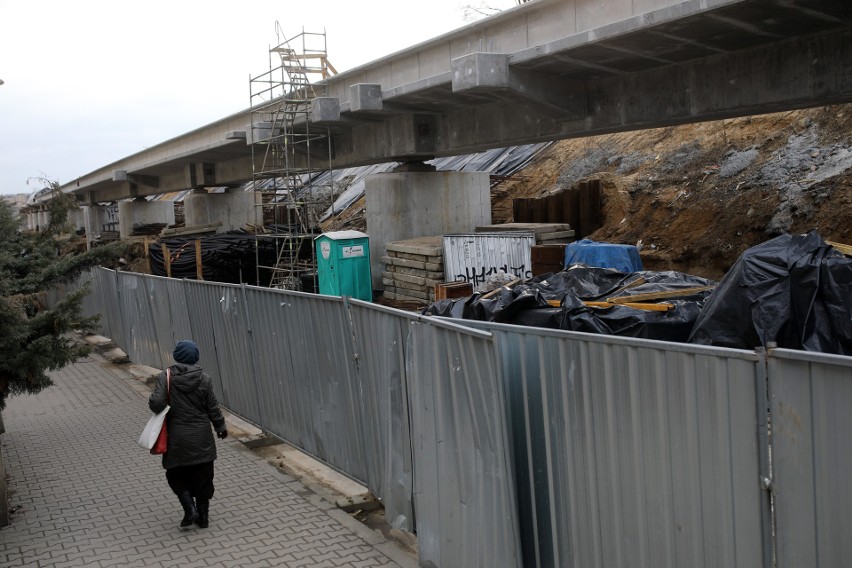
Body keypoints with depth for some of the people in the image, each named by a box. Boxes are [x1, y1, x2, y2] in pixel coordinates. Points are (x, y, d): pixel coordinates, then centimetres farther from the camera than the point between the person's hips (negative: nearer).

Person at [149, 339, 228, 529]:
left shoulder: (166, 377, -10)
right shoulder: (204, 379, -6)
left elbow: (156, 403, -20)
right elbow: (213, 408, -1)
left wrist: (152, 401, 4)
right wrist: (221, 427, 14)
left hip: (177, 439, -1)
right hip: (202, 438, 2)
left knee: (176, 475, 16)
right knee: (203, 477, 13)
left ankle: (190, 509, 2)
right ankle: (203, 516, 20)